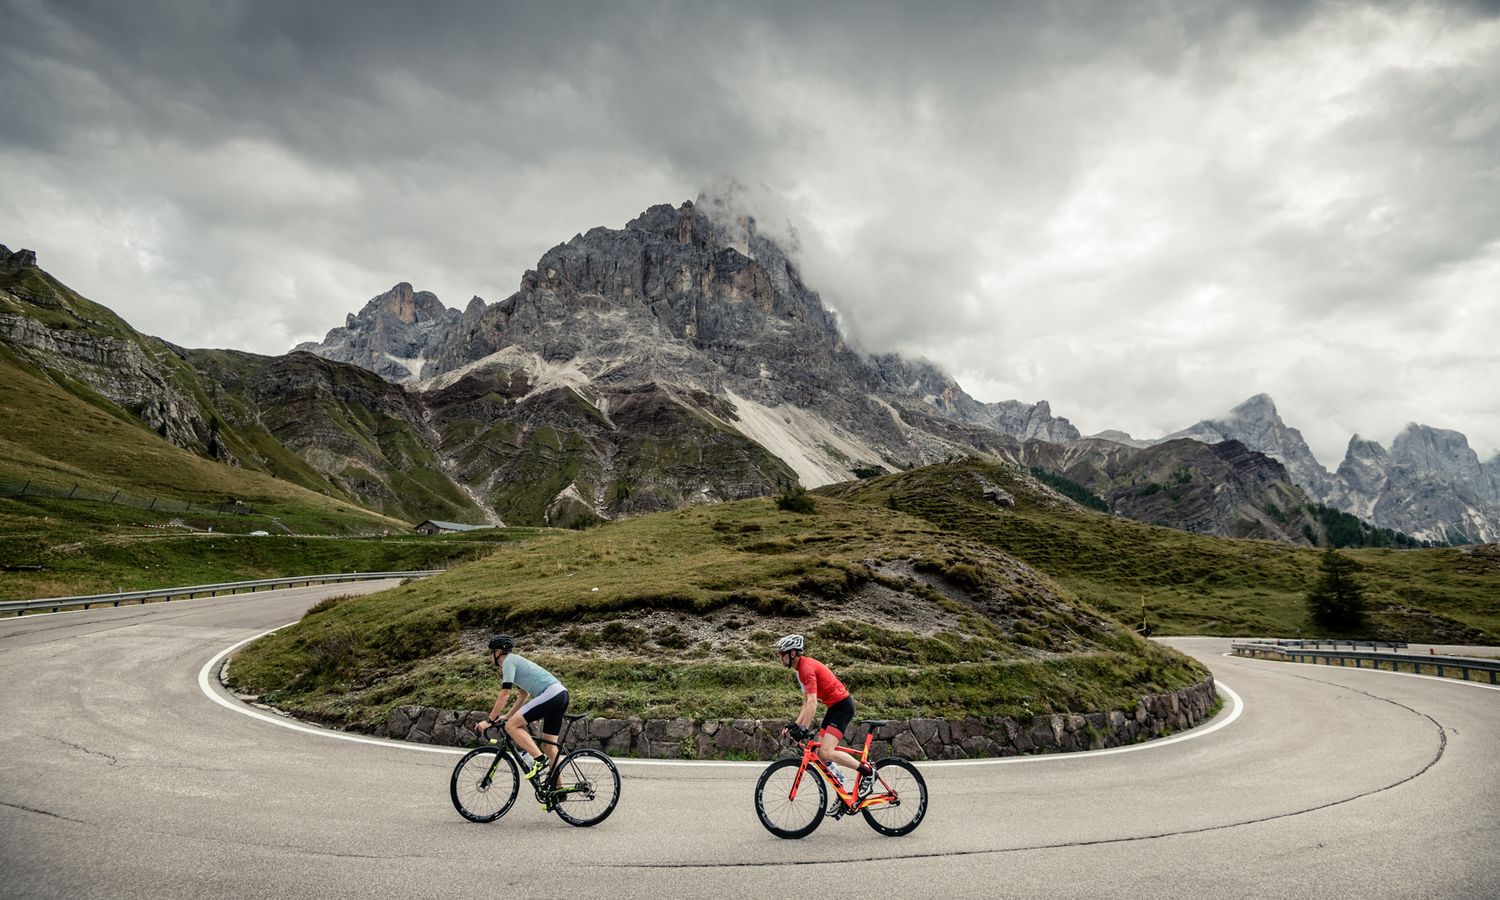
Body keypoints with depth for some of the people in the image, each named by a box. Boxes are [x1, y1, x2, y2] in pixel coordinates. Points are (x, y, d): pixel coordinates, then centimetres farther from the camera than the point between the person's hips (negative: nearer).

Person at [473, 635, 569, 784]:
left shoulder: (509, 661, -2)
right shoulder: (516, 661, 26)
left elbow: (504, 695, -8)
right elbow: (524, 696, 32)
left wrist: (489, 720, -3)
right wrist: (507, 716, 29)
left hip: (550, 694, -10)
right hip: (561, 694, 10)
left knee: (511, 726, -8)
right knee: (550, 747, 14)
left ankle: (540, 759, -9)